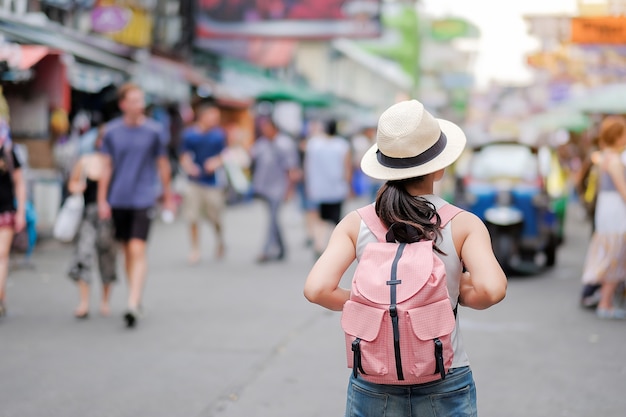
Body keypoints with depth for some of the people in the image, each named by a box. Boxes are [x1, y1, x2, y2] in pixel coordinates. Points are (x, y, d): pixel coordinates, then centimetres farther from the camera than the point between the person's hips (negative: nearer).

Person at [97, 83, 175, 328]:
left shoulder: (155, 131, -1)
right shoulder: (111, 131, 3)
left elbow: (163, 165, 8)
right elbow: (106, 167, 7)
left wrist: (168, 197, 13)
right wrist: (102, 200, 2)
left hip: (143, 199, -3)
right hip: (118, 200, 3)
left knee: (137, 251, -13)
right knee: (127, 251, 12)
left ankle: (133, 305, -16)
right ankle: (136, 297, 26)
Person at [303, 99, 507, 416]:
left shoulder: (356, 224, -5)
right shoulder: (463, 224, -8)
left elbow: (317, 289, -16)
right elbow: (492, 289, -23)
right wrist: (457, 294, -2)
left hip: (372, 389, 1)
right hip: (445, 388, -1)